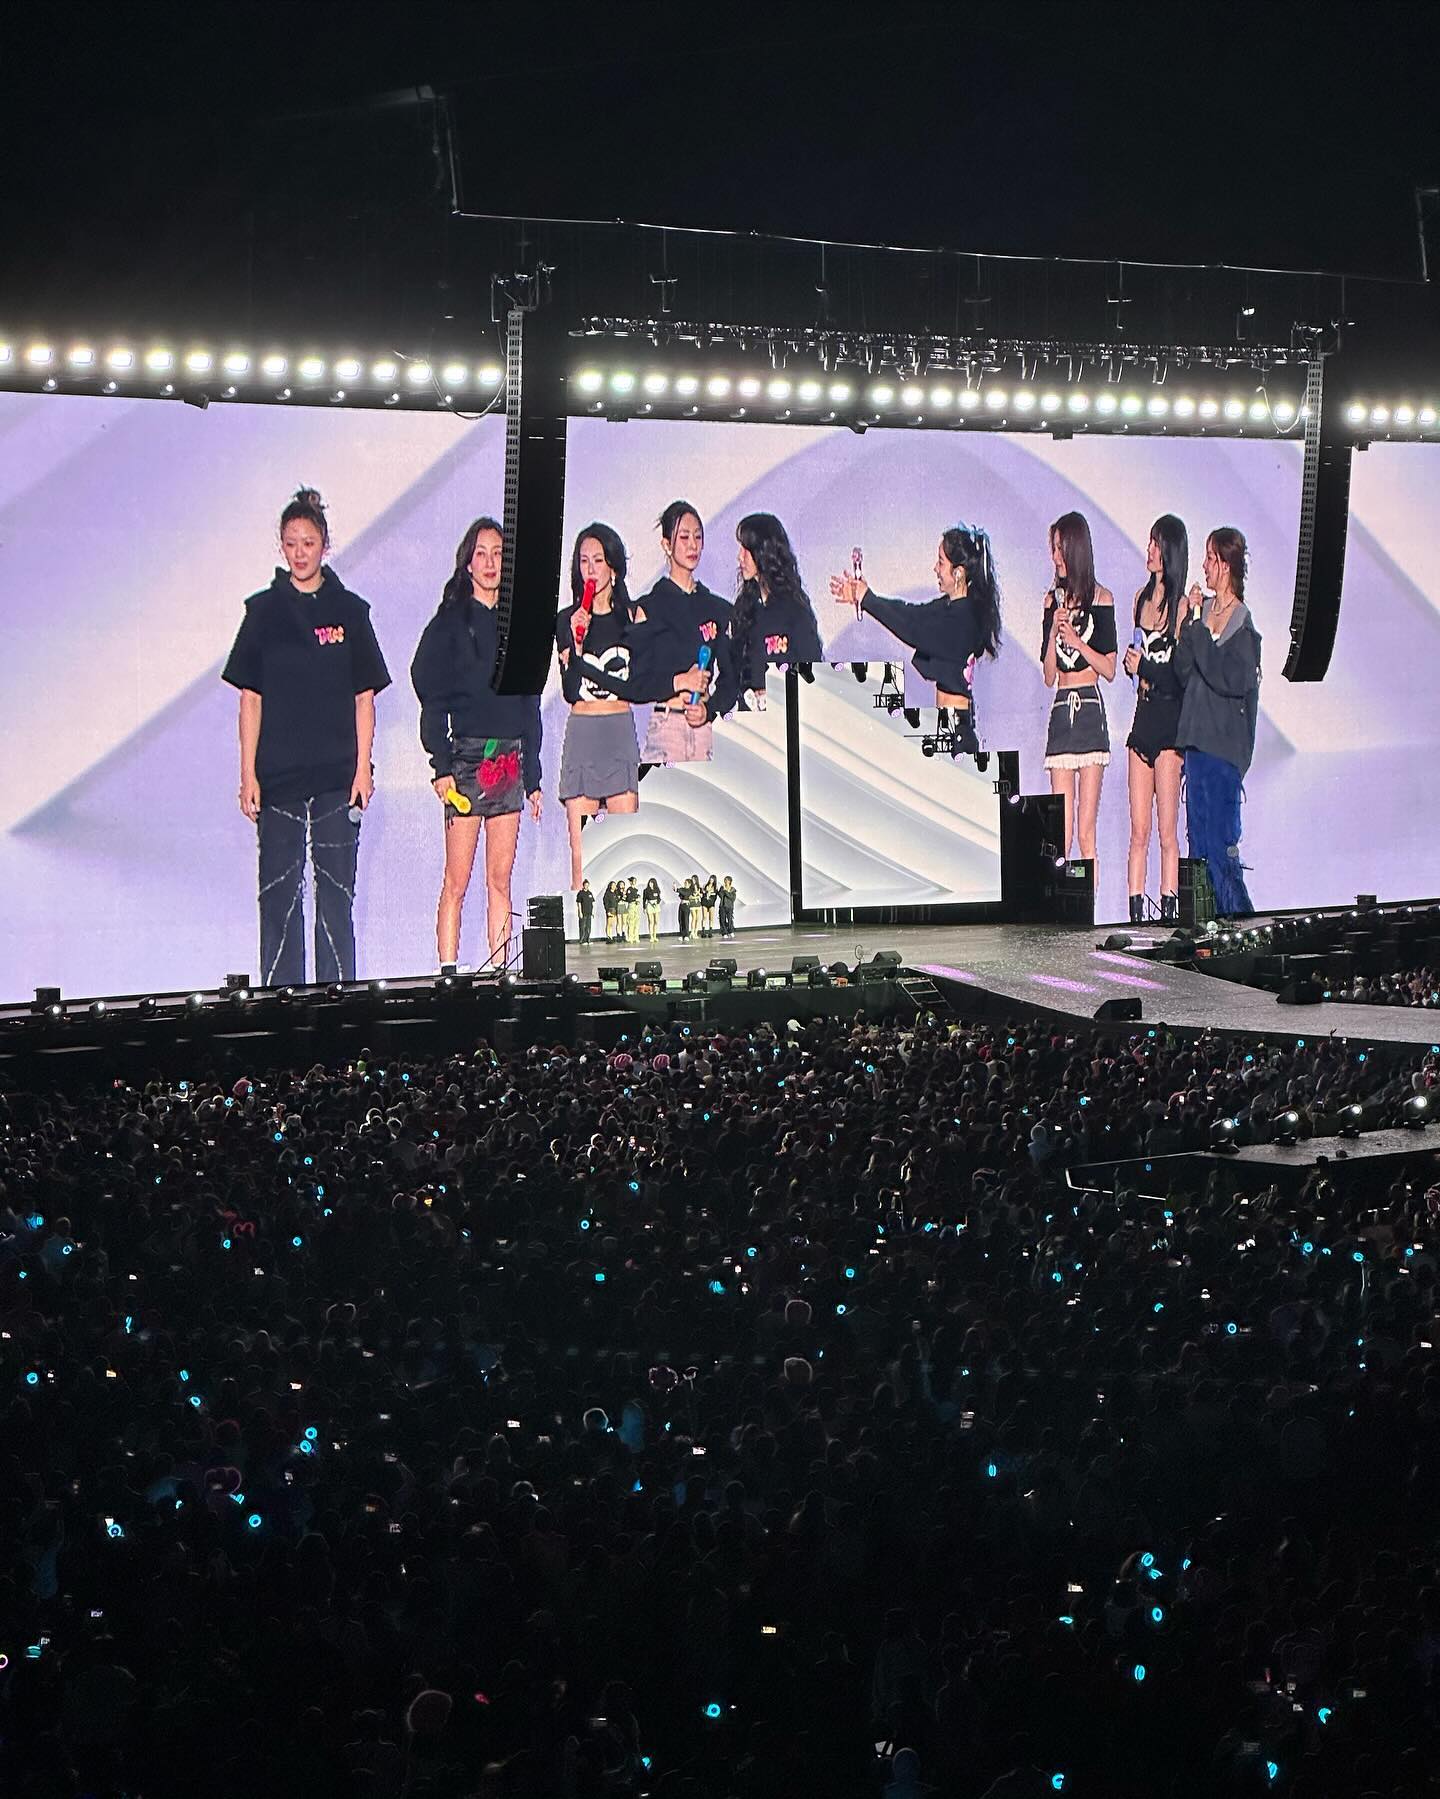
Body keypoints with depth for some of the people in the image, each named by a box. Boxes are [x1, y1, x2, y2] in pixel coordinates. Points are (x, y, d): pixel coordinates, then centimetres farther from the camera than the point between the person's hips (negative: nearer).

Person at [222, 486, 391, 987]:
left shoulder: (349, 611, 5)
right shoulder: (264, 610, 5)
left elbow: (364, 697, 6)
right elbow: (251, 698, 5)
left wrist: (363, 768, -2)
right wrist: (248, 772, -2)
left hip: (337, 776, 0)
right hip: (278, 775, 0)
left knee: (336, 890, 1)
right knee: (279, 891, 2)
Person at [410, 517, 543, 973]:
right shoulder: (450, 623, 2)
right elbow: (432, 699, -3)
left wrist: (534, 777, 14)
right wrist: (441, 765, -13)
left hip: (511, 761, 5)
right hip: (468, 757, -4)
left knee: (500, 880, 5)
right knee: (457, 880, -7)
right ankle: (448, 974, -8)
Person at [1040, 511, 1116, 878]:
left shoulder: (1101, 598, 2)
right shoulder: (1053, 599, 14)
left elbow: (1110, 670, 0)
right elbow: (1049, 676, 10)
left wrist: (1077, 641, -11)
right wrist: (1053, 632, -4)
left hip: (1090, 710, -4)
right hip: (1061, 712, 4)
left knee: (1085, 831, -6)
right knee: (1061, 830, -2)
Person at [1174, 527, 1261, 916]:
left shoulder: (1243, 625, -7)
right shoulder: (1203, 611, 12)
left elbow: (1227, 678, -19)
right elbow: (1184, 671, 7)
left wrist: (1198, 630, -15)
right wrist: (1190, 624, -6)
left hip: (1224, 744, -7)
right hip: (1196, 737, 7)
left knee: (1220, 842, -7)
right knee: (1198, 837, 8)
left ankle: (1236, 915, 1)